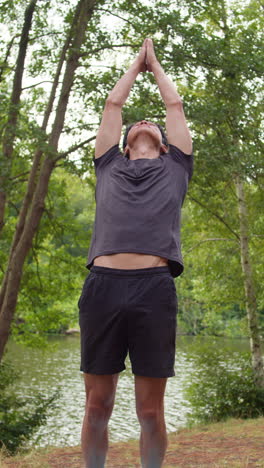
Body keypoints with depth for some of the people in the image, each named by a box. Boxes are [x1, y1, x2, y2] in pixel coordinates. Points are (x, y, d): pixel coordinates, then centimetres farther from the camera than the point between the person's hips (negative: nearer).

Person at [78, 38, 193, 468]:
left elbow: (175, 105, 30)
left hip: (154, 287, -1)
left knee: (151, 410, 3)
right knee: (97, 406, 4)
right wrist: (136, 63, 44)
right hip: (102, 284, 1)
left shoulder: (173, 167, 23)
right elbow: (112, 104, 31)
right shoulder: (110, 165, 24)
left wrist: (155, 65, 44)